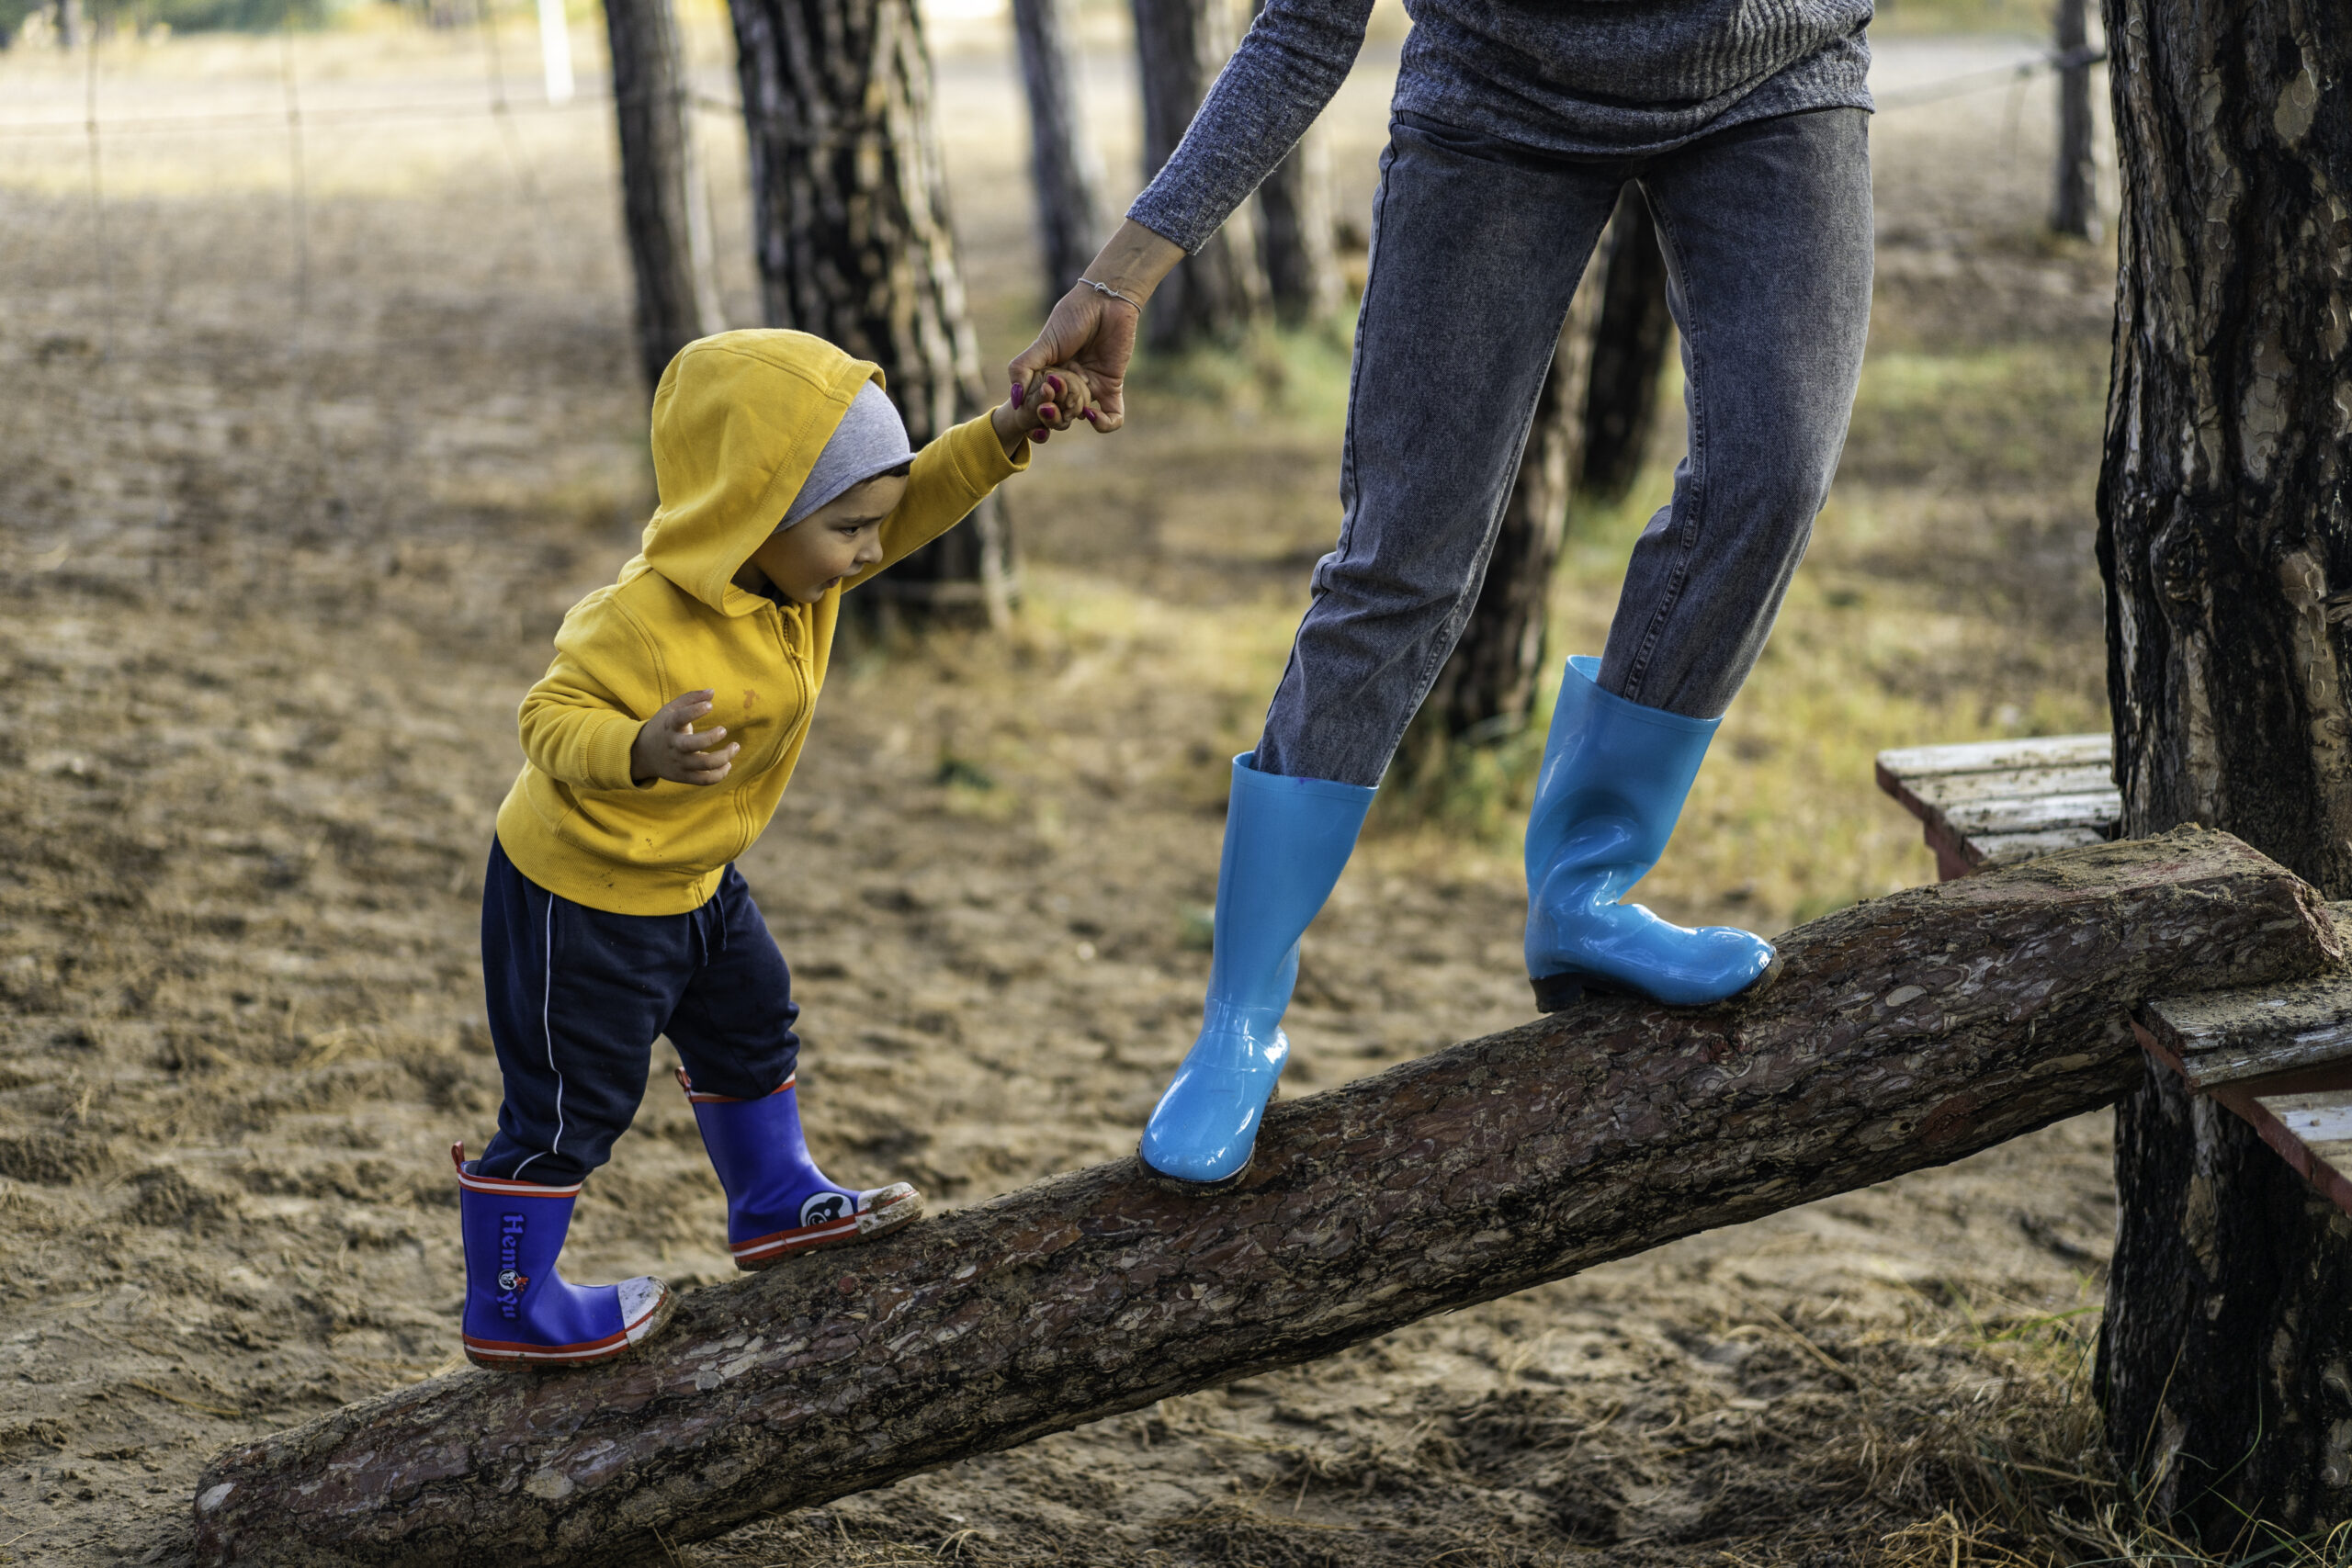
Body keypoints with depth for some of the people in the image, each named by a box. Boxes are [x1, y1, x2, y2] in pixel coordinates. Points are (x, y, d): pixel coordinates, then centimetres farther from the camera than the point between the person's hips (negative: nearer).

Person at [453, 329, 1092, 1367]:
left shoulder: (790, 563, -8)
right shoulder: (648, 624, -34)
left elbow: (917, 500, -2)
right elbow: (551, 722, -31)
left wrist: (1003, 437, -17)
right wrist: (643, 752, -50)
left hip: (687, 877, 9)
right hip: (580, 894, -9)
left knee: (750, 1025, 24)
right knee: (572, 1105, 3)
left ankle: (775, 1204, 45)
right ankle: (508, 1309, 18)